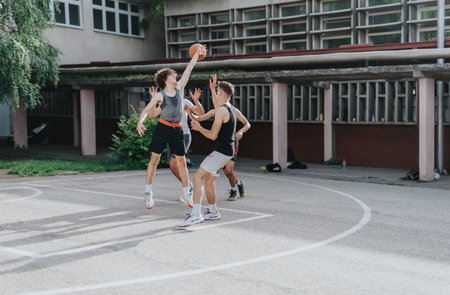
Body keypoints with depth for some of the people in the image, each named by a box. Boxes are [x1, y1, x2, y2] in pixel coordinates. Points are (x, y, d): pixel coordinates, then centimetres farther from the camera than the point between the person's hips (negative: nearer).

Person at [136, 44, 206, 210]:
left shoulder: (179, 88, 7)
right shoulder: (160, 96, -4)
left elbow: (188, 70, 9)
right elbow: (147, 111, -5)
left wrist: (197, 54, 12)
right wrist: (140, 122, -23)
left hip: (177, 130, 4)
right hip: (162, 128, -4)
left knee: (181, 161, 5)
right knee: (154, 159, 1)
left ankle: (186, 193, 13)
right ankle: (148, 193, 10)